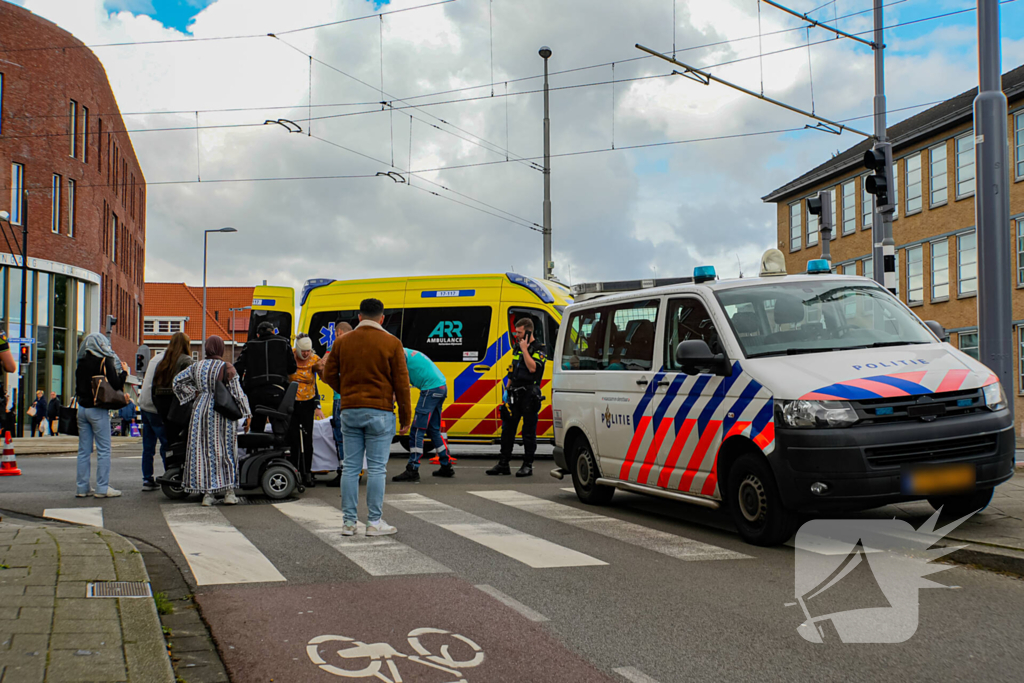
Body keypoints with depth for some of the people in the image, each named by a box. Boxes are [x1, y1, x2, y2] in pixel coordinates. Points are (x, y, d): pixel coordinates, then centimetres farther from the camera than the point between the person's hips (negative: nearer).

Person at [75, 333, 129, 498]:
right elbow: (115, 385, -14)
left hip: (82, 408, 6)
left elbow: (78, 387, 14)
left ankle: (82, 487, 10)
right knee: (103, 449, -1)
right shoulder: (105, 360, -8)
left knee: (84, 449, 8)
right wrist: (124, 372, 1)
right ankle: (102, 488, -2)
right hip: (98, 410, -6)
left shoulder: (82, 362, 8)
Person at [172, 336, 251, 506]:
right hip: (222, 413, -3)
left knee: (203, 451, 6)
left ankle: (207, 493, 5)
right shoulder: (227, 368, -5)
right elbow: (237, 392, -7)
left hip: (201, 411, 3)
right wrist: (246, 413, -1)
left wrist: (195, 393, 8)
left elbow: (178, 380, 6)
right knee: (226, 451, 6)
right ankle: (229, 492, 6)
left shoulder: (196, 366, 6)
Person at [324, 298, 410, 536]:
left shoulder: (342, 342, 6)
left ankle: (349, 522, 11)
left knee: (350, 467, 8)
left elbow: (329, 376, 9)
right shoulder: (391, 343, -4)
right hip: (379, 413, -3)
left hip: (350, 411, 3)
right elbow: (401, 383, -3)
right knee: (377, 468, 0)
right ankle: (374, 522, 3)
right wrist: (405, 418, 4)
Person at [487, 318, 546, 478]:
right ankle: (503, 464, 12)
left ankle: (528, 465, 8)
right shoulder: (517, 346, 15)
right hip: (515, 394, 7)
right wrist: (507, 389, 18)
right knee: (507, 429, 7)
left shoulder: (538, 349, -7)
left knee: (528, 432, -1)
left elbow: (532, 368, -22)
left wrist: (525, 349, -17)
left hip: (529, 395, -7)